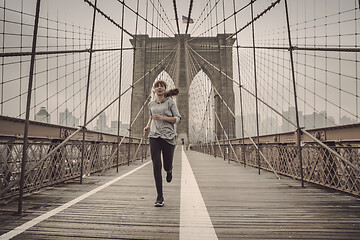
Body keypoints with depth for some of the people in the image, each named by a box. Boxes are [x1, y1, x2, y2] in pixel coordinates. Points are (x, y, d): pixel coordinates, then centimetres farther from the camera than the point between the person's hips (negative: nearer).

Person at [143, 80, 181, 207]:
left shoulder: (170, 101, 2)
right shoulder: (151, 104, 13)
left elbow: (177, 119, -2)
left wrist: (162, 118, -14)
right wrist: (147, 126, 12)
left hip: (168, 137, -2)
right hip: (154, 136, 2)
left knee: (167, 166, 5)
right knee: (156, 166, -7)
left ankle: (169, 170, 46)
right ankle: (160, 197, 1)